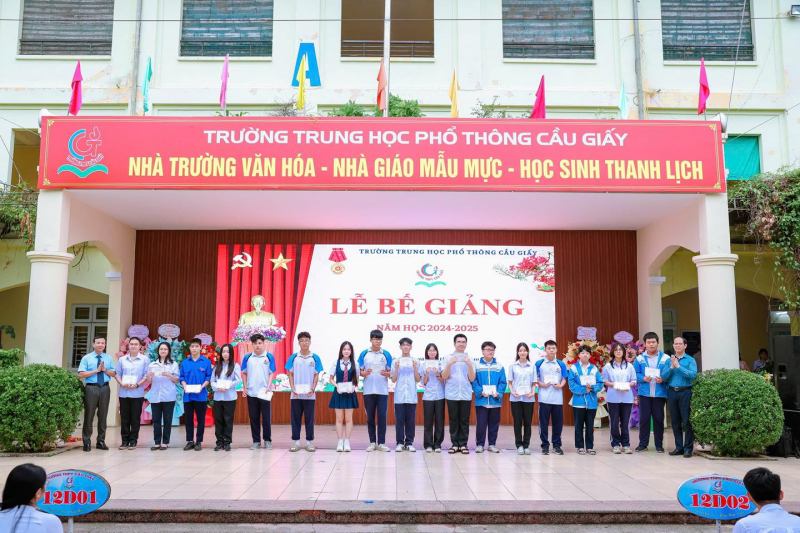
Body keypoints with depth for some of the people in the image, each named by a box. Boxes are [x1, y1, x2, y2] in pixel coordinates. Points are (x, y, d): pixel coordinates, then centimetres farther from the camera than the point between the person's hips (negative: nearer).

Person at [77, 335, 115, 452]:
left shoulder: (109, 358, 11)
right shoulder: (86, 358, 1)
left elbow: (113, 373, 9)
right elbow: (81, 374, -8)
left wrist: (105, 370, -9)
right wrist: (96, 370, -12)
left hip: (105, 388, 3)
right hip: (91, 388, -3)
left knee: (103, 415, 8)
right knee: (89, 415, 0)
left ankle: (101, 441, 16)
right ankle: (87, 442, 8)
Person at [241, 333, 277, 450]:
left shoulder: (269, 357, -3)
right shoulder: (247, 357, 3)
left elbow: (271, 373, -1)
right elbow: (244, 373, 10)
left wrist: (269, 387, -12)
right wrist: (244, 387, 3)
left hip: (264, 392, -2)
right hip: (251, 392, 2)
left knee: (266, 418, 4)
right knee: (253, 418, 8)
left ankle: (267, 440, 15)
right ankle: (256, 441, 17)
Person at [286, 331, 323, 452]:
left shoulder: (315, 358, 2)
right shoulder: (293, 357, 4)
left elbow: (316, 375, 3)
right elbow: (290, 375, 5)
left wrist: (313, 389, -10)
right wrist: (293, 389, -6)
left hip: (310, 395, 0)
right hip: (296, 394, 1)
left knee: (309, 418, 4)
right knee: (295, 418, 5)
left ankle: (310, 442, 12)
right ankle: (295, 441, 13)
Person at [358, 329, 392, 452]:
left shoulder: (386, 354, 5)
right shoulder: (364, 354, 5)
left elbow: (391, 372, 6)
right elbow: (360, 371, 6)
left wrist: (387, 374, -15)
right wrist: (364, 373, -15)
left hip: (383, 391, 0)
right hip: (368, 391, 1)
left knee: (382, 416, -2)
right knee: (370, 417, 6)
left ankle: (381, 443, 5)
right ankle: (372, 442, 14)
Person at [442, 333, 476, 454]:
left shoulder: (469, 359, 8)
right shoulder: (449, 358, 5)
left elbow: (472, 378, 2)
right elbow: (444, 377, -2)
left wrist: (469, 365, -13)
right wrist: (449, 364, -16)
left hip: (466, 394, 1)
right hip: (452, 394, -1)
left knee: (464, 421, 3)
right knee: (453, 420, 3)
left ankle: (463, 444, 9)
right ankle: (454, 444, 9)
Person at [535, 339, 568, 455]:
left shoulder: (561, 364, 9)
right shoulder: (539, 363, 3)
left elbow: (564, 379, 10)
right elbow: (535, 379, 4)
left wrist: (561, 385, -9)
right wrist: (542, 384, -12)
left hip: (558, 398, 2)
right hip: (544, 398, -2)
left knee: (558, 422, 6)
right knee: (544, 422, 1)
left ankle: (557, 445, 18)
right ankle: (545, 445, 11)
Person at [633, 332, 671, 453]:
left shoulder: (665, 358, 1)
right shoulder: (639, 359, 5)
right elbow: (635, 374, 5)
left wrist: (663, 379, -17)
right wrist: (643, 378, -13)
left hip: (660, 393, -1)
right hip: (644, 393, 1)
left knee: (658, 419, 5)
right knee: (644, 418, 3)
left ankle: (659, 444, 16)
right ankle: (643, 443, 12)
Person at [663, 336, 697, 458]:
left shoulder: (690, 360, 1)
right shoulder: (669, 360, 11)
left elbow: (693, 375, -14)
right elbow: (664, 377, 3)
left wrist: (678, 366, -15)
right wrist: (671, 367, -11)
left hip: (685, 392, -4)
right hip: (672, 392, 4)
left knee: (687, 421, -3)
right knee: (675, 421, 9)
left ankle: (688, 448, 4)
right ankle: (678, 447, 17)